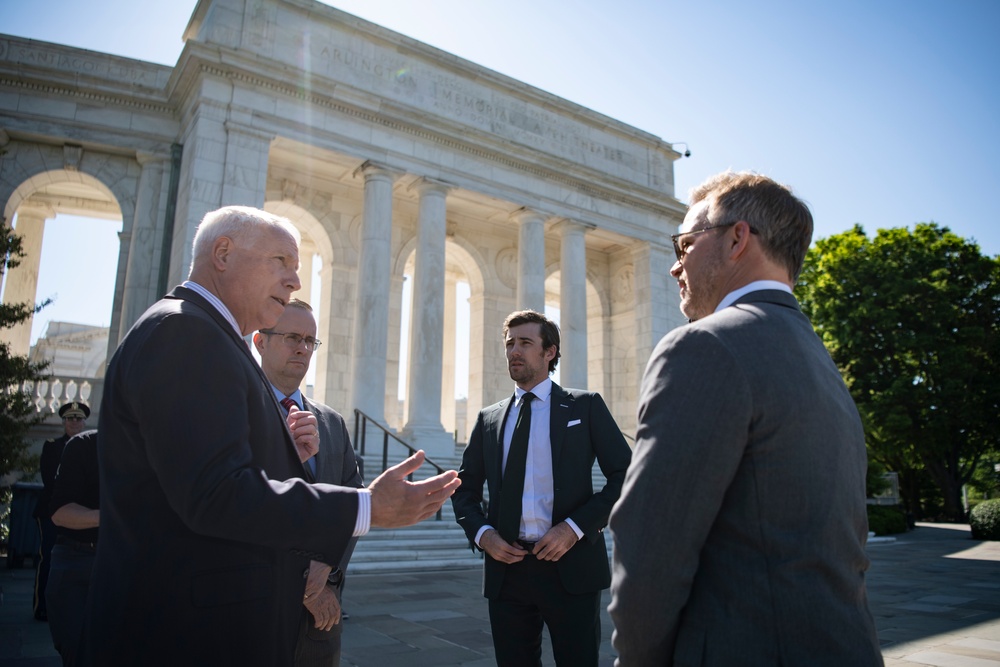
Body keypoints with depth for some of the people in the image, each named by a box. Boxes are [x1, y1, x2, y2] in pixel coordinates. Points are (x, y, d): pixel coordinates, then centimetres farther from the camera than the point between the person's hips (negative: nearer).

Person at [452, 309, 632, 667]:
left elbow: (624, 476, -2)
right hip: (506, 567, 3)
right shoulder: (489, 419, 12)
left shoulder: (585, 406, 3)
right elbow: (465, 489, 16)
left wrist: (575, 527, -13)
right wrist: (481, 533, -3)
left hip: (571, 567, -3)